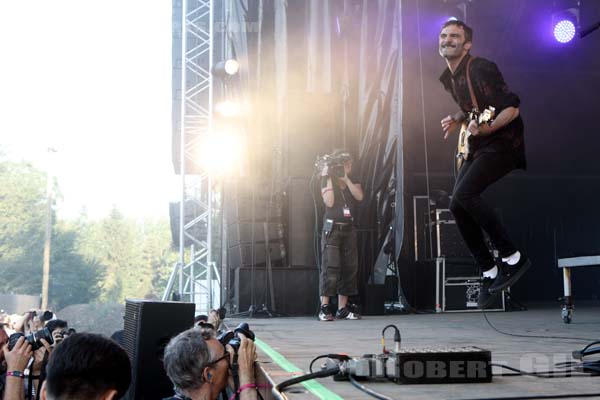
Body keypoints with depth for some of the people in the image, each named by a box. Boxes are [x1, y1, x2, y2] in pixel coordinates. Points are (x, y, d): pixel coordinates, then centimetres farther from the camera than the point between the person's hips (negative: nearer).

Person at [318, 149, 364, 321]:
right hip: (332, 228, -5)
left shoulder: (353, 181, 12)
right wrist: (329, 178, -14)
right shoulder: (327, 181, 1)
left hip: (349, 228, 5)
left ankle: (342, 308, 6)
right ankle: (325, 308, -11)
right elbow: (329, 202, -14)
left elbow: (359, 196, -7)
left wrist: (345, 178, -12)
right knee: (330, 266, -12)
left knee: (349, 268, 1)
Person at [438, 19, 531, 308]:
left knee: (464, 194, -25)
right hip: (477, 147, 9)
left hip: (502, 141, -9)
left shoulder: (482, 69, -17)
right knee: (457, 206, -1)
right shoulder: (448, 78, 10)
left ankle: (512, 257, -14)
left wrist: (488, 128, -34)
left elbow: (512, 108, -20)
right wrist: (456, 120, 9)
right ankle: (489, 271, 8)